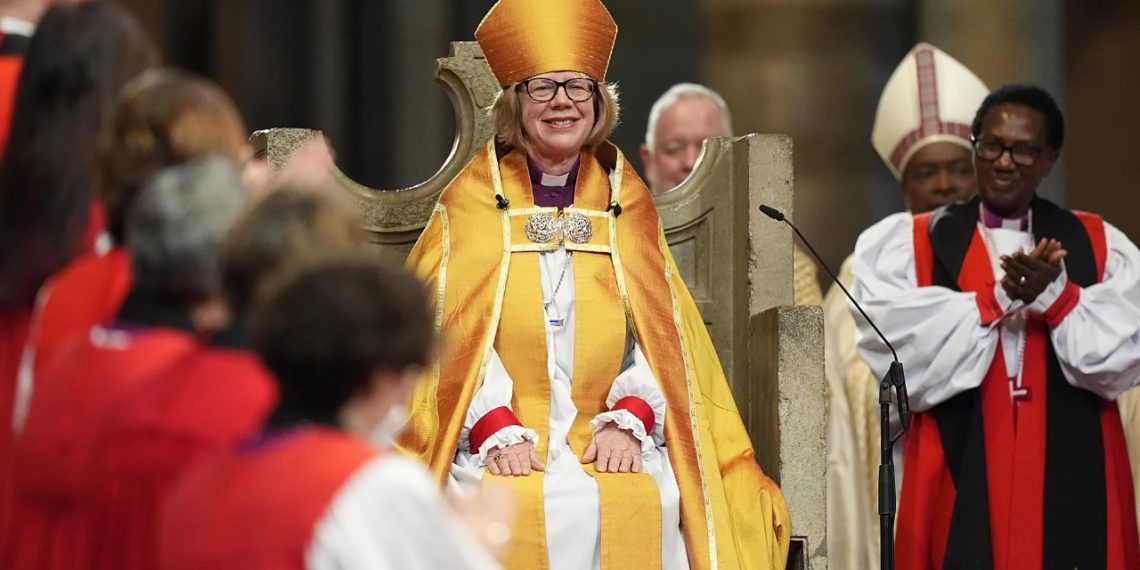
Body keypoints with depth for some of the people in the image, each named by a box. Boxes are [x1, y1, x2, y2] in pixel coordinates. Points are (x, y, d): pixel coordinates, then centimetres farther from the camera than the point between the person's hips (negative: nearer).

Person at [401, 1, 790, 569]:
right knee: (519, 510, -32)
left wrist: (628, 419, -8)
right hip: (498, 445, -1)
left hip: (610, 445, 1)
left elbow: (659, 331, 10)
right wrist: (496, 430, -14)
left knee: (645, 505, -29)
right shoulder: (471, 204, 10)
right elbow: (452, 330, 1)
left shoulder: (626, 205, 16)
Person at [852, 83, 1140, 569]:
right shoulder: (909, 245, 5)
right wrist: (999, 299, -17)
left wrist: (1056, 295, -17)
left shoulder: (1098, 246, 10)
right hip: (961, 479, -1)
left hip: (1071, 481, 1)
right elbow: (904, 354, -9)